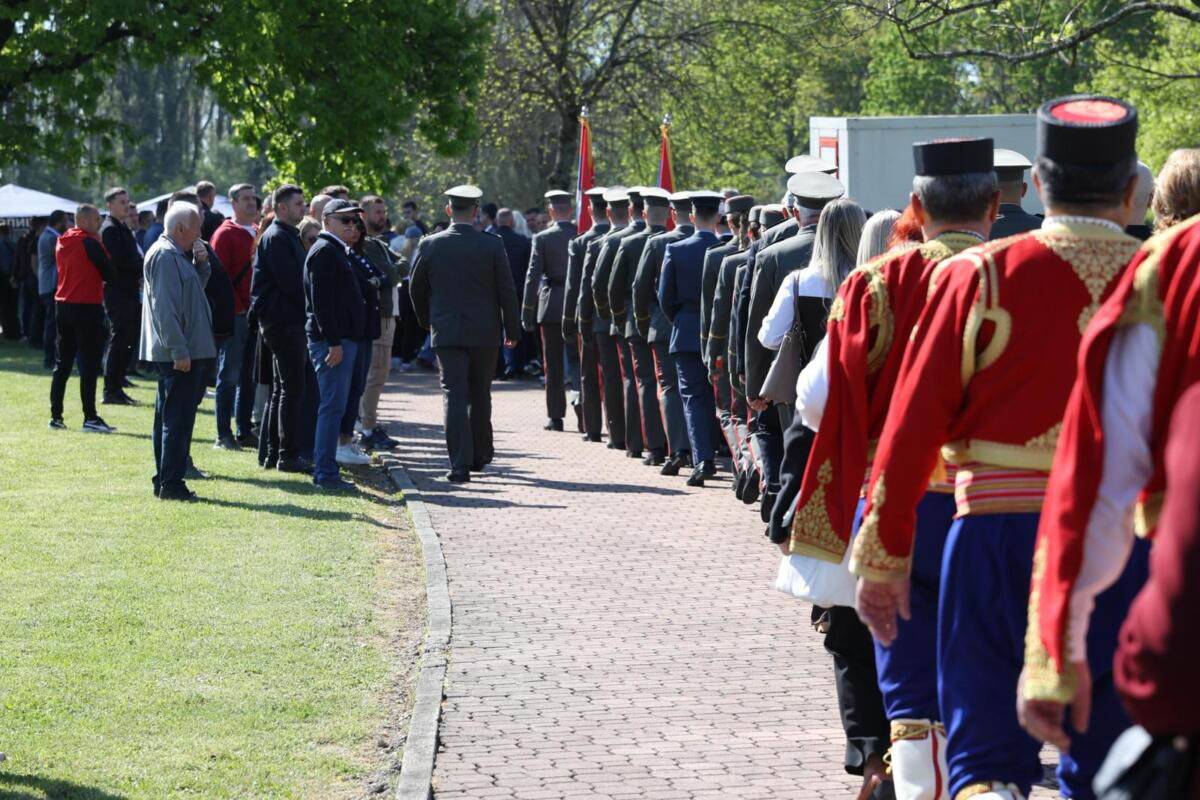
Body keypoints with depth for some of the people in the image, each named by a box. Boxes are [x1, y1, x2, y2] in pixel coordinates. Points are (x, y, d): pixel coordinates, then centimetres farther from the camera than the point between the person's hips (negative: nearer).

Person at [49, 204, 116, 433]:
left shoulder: (61, 243, 10)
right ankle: (90, 418, -8)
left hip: (63, 305, 7)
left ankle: (56, 415, 10)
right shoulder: (90, 243, -12)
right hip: (88, 307, -7)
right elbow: (109, 273, -9)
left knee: (62, 364, 11)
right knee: (89, 365, -5)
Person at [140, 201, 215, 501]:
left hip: (180, 353, 11)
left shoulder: (176, 255, 17)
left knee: (170, 419, 14)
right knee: (178, 420, -9)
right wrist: (179, 350, -23)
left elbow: (195, 288, 27)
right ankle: (171, 483, -8)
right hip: (178, 354, -11)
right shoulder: (164, 255, -15)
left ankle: (165, 481, 19)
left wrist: (201, 263, 9)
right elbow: (164, 308, -21)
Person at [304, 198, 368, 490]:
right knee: (333, 406, -9)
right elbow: (321, 300, -20)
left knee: (334, 406, 13)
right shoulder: (324, 251, -12)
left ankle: (323, 469, 17)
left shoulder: (336, 251, 20)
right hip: (331, 341, -11)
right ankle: (326, 473, -8)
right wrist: (334, 342, -22)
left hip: (341, 339, 11)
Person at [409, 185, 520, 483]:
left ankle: (460, 464, -12)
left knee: (454, 396, -3)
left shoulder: (430, 245, -3)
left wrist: (426, 320, 24)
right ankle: (480, 455, 27)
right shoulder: (492, 245, -6)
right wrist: (511, 329, 7)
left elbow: (416, 288, 7)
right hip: (484, 332, 0)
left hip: (446, 332, 0)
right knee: (480, 396, 15)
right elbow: (507, 291, -4)